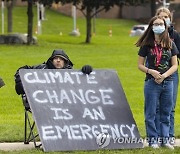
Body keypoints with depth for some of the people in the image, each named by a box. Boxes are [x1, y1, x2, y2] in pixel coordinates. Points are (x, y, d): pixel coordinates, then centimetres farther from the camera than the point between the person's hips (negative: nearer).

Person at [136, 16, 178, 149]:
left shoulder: (170, 44, 6)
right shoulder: (147, 45, 0)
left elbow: (175, 65, 5)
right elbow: (140, 65, 2)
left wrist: (164, 75, -11)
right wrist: (151, 71, -16)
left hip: (167, 82, 2)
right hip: (152, 82, -2)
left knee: (166, 113, 8)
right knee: (151, 113, 1)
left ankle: (165, 139, 15)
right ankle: (152, 139, 8)